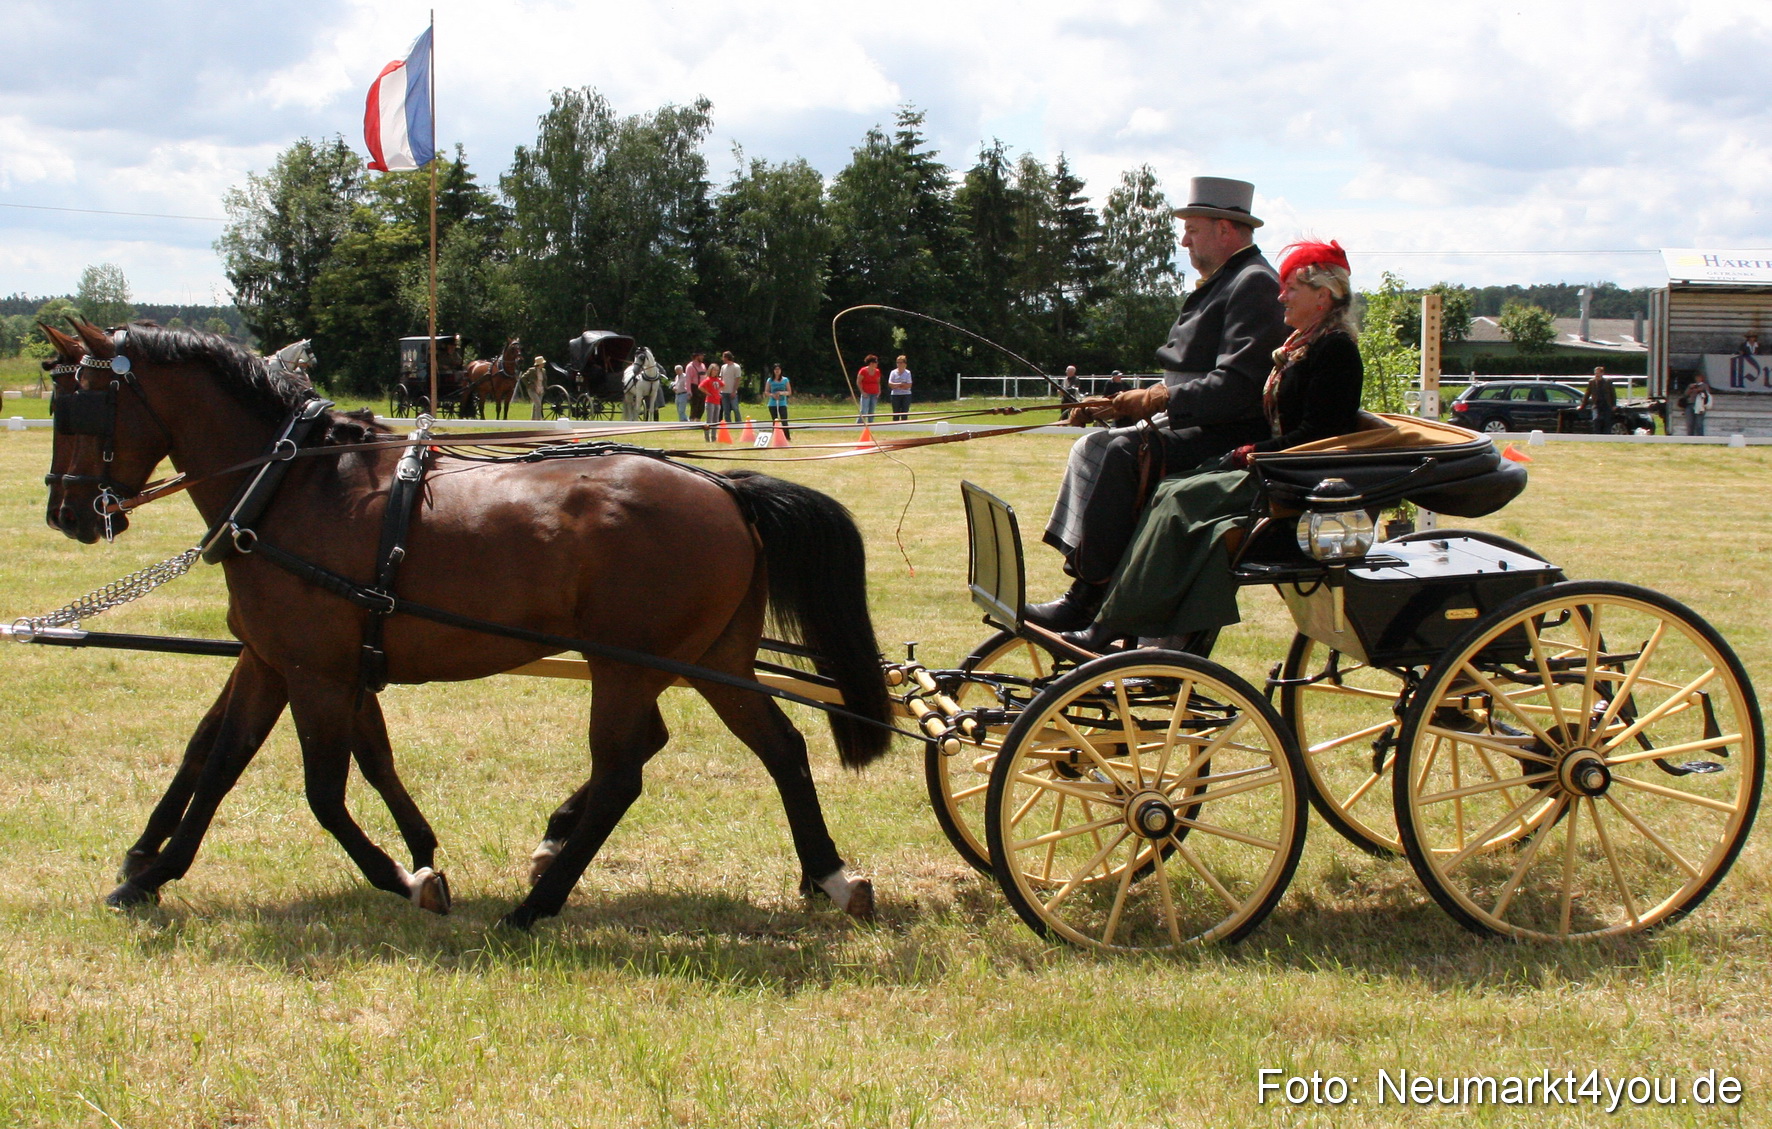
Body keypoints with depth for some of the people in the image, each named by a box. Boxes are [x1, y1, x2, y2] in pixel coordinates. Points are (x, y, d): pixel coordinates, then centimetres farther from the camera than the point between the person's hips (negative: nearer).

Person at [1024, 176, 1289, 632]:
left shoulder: (1255, 285, -14)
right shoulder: (1221, 284, 21)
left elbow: (1236, 387, -24)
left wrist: (1159, 400, -20)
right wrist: (1122, 405, 9)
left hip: (1231, 439, -11)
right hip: (1195, 426, 11)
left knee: (1123, 453, -27)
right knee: (1093, 446, 5)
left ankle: (1089, 598, -23)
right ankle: (1080, 580, -1)